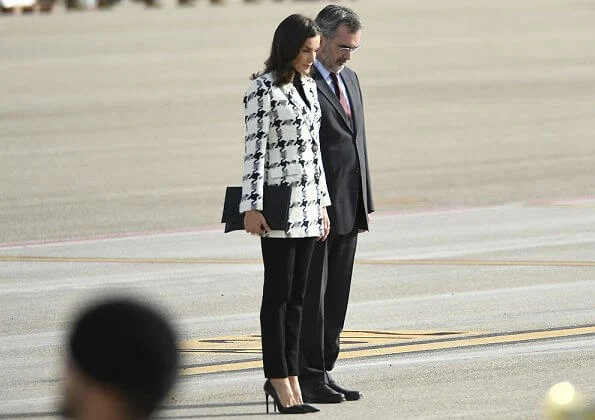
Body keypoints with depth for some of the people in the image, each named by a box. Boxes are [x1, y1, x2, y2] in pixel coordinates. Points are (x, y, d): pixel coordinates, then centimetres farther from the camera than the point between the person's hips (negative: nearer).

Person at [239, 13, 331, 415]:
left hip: (308, 203, 7)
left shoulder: (308, 86, 12)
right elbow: (255, 148, -14)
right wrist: (252, 206, -18)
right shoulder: (263, 88, -10)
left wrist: (323, 203, 16)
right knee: (279, 293, -2)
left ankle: (289, 377, 12)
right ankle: (280, 380, 2)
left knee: (298, 295, 8)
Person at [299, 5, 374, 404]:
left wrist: (364, 202, 17)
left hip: (348, 207, 8)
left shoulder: (350, 79, 16)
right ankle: (308, 377, 1)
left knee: (336, 296, 10)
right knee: (311, 295, -3)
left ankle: (323, 372, 15)